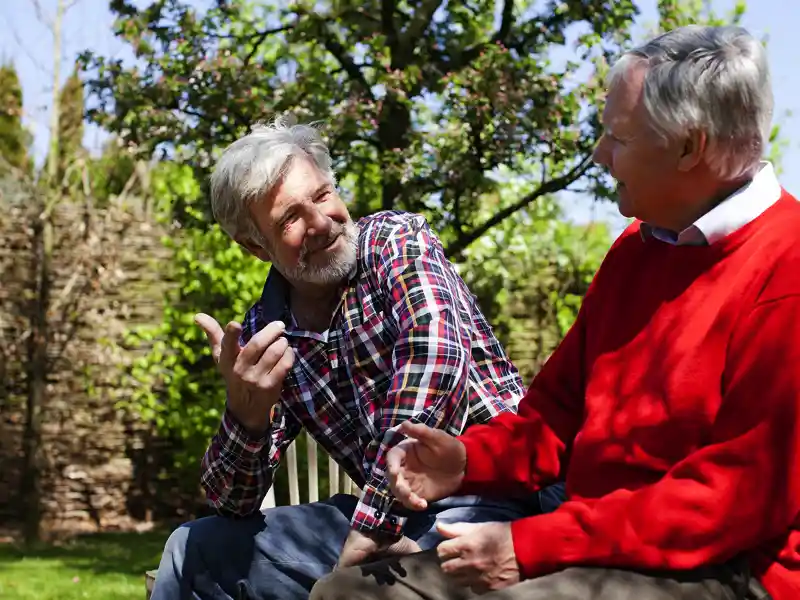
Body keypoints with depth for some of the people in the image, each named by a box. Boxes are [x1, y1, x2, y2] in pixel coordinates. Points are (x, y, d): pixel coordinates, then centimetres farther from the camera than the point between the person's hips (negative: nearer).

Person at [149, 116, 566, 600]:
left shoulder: (395, 240, -6)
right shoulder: (262, 334, 7)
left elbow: (434, 355, -26)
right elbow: (235, 505, 5)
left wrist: (365, 536, -26)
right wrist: (247, 412, -17)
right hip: (383, 513, 6)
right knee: (195, 551, 8)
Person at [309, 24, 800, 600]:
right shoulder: (637, 246, 15)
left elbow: (742, 497, -20)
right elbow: (562, 406, 21)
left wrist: (531, 546, -19)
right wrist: (470, 459, 0)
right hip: (601, 547, 9)